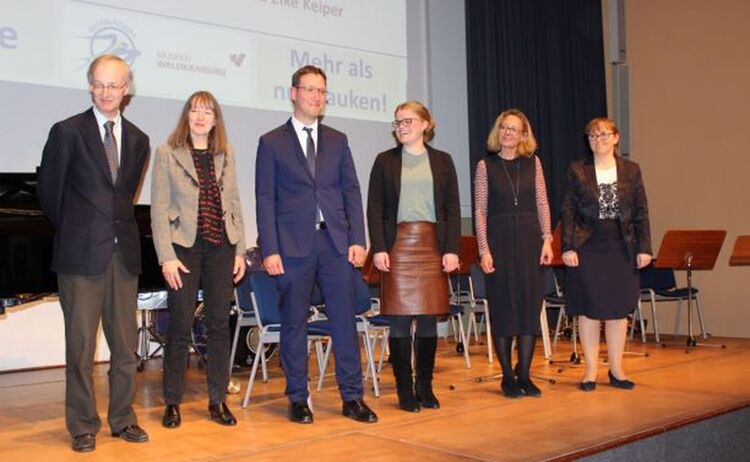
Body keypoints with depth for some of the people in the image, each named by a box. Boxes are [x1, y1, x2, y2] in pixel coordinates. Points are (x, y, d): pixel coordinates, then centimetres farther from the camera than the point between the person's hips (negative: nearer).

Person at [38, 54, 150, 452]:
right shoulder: (67, 132, -1)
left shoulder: (137, 139, 12)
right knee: (80, 346, 2)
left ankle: (122, 419, 21)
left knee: (126, 345, 8)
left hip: (124, 252, 4)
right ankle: (82, 426, 15)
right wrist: (72, 232, 11)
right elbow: (49, 191, 4)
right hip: (82, 254, -4)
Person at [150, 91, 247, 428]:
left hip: (221, 248, 3)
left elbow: (234, 204, 12)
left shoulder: (226, 155, 10)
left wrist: (240, 251, 5)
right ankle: (173, 402, 14)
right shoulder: (167, 153, 0)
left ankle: (218, 400, 16)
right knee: (180, 326, 0)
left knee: (219, 324, 6)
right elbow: (159, 208, -3)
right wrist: (166, 257, -10)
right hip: (184, 247, -3)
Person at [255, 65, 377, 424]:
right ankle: (298, 399, 16)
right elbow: (265, 199, 0)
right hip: (293, 245, -2)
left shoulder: (337, 140, 14)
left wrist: (357, 239, 1)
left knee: (345, 320, 3)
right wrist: (270, 250, -8)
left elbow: (351, 191, 11)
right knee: (294, 324, 4)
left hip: (335, 242, 3)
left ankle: (352, 398, 13)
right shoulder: (272, 142, 4)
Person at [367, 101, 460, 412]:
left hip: (433, 246, 2)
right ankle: (405, 390, 8)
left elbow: (452, 209, 6)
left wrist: (452, 249, -3)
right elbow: (374, 208, 2)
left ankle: (425, 387, 16)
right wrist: (378, 248, -8)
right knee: (400, 320, -1)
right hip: (398, 245, -1)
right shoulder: (385, 161, 7)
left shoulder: (442, 161, 10)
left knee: (429, 320, 5)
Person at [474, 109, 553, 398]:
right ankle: (507, 376, 12)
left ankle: (524, 375, 12)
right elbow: (480, 211, 0)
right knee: (502, 306, 2)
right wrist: (484, 249, -7)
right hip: (499, 240, -2)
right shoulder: (486, 166, 3)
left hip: (530, 238, 2)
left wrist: (547, 240, -2)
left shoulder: (533, 163, 8)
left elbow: (542, 204, 7)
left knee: (530, 304, 2)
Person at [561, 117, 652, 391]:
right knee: (589, 309, 2)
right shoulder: (577, 170, 1)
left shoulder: (631, 170, 6)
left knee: (618, 309, 7)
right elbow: (568, 211, -1)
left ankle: (616, 370, 19)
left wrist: (644, 248, -1)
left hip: (621, 248, 2)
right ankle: (591, 370, 13)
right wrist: (568, 247, -9)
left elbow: (641, 212, 5)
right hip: (587, 248, -1)